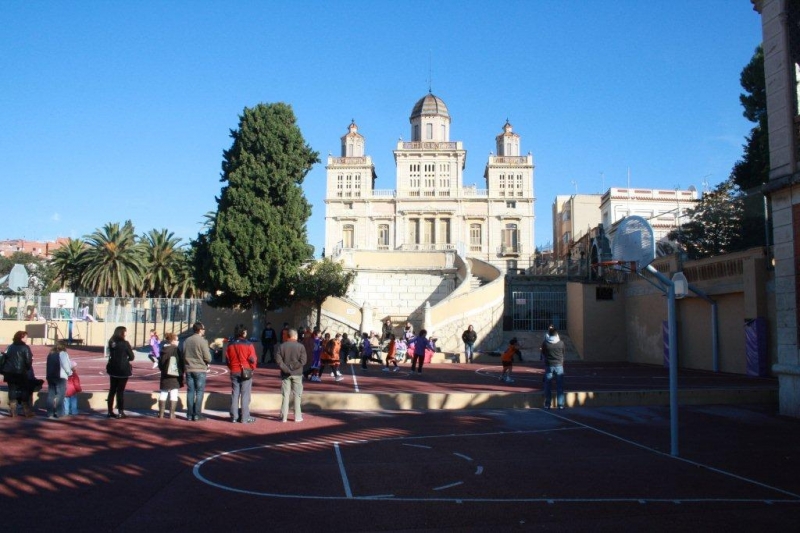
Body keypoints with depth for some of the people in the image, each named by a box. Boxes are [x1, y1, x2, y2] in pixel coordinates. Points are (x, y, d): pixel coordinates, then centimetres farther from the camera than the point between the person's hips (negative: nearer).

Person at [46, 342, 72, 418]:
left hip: (50, 377, 6)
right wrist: (70, 373, 10)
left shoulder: (50, 354, 16)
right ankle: (58, 413, -5)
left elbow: (50, 366, 11)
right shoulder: (63, 354, -6)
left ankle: (50, 413, 8)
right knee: (60, 395, -3)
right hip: (60, 377, -6)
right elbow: (66, 366, -8)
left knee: (51, 395, 8)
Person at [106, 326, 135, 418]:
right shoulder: (125, 343, -14)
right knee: (121, 391, -1)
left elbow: (112, 354, 15)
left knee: (112, 390, 12)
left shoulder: (111, 342, 4)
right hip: (123, 369, -6)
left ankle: (110, 411, 16)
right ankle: (120, 412, 3)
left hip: (113, 368, 6)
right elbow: (131, 357, -8)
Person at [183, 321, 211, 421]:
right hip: (200, 370, -5)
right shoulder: (202, 341, -12)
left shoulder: (187, 341, 5)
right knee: (199, 392, 2)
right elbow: (208, 358, -14)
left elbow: (183, 356, 12)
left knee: (190, 391, 9)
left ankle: (189, 415, 11)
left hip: (189, 369, 5)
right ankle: (197, 414, 0)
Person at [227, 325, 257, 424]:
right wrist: (252, 368, 5)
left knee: (235, 394, 9)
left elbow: (228, 359, 9)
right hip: (246, 372, -5)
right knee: (245, 395, -1)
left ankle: (234, 417, 11)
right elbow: (253, 359, -12)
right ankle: (245, 418, 0)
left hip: (234, 372, 5)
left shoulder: (231, 345, 5)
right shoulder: (248, 345, -11)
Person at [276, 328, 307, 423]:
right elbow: (303, 361, -14)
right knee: (297, 395, 7)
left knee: (285, 395, 7)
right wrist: (293, 367, -9)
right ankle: (297, 417, 8)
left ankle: (284, 417, 7)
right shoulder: (300, 346, -6)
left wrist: (286, 369, -9)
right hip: (297, 374, -1)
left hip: (285, 374, 2)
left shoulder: (281, 346, 0)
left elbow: (278, 360, -9)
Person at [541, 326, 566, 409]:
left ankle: (547, 404, 10)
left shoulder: (545, 343, -10)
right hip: (559, 365, 0)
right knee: (560, 386, 7)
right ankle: (560, 404, 7)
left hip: (548, 365, 0)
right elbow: (563, 353, 6)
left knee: (547, 385, 9)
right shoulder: (561, 343, -8)